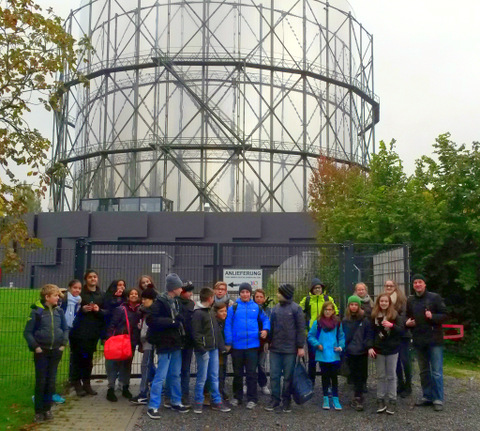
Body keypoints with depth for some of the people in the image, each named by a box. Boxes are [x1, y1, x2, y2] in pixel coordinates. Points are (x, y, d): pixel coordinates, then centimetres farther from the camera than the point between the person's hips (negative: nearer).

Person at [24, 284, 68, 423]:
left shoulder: (59, 311, 3)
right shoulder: (37, 311, -9)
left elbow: (65, 329, 11)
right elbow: (27, 332, -6)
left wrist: (63, 343, 0)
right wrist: (35, 346, -13)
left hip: (56, 351, 4)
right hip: (41, 351, -4)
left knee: (51, 381, 10)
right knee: (41, 381, 2)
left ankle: (47, 409, 21)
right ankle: (39, 411, 11)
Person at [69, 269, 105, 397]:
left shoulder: (101, 295, 11)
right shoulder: (80, 293, -1)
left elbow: (107, 313, 9)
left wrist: (99, 310, -10)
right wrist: (82, 309, -17)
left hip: (93, 331, 3)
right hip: (79, 331, -3)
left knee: (89, 357, 7)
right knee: (78, 357, -1)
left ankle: (86, 383, 17)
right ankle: (77, 384, 9)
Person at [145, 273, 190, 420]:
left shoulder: (175, 302, 12)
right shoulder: (160, 302, -14)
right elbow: (151, 320, -22)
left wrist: (180, 319, 1)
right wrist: (172, 322, -19)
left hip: (176, 343, 8)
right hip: (165, 344, -8)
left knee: (175, 375, 16)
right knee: (161, 376, -3)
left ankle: (176, 402, 28)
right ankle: (153, 406, 5)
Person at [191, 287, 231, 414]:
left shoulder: (210, 312, 16)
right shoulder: (198, 313, -11)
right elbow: (196, 333, -15)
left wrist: (221, 345, 12)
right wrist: (202, 349, -18)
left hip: (214, 349, 8)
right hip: (204, 350, -8)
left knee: (214, 376, 12)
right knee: (202, 378, 1)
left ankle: (216, 401, 19)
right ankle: (198, 403, 13)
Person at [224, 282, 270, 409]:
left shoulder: (256, 307, 4)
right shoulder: (233, 307, -1)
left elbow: (265, 319, 16)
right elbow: (228, 325, -2)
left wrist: (265, 329, -2)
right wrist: (228, 342, -6)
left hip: (252, 345, 0)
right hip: (237, 345, 0)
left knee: (251, 372, 3)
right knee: (237, 373, 13)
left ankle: (252, 399, 14)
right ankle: (237, 397, 27)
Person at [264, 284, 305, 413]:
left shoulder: (296, 308, -6)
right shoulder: (276, 308, 8)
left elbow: (301, 328, -7)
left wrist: (300, 346, -9)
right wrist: (269, 341, 11)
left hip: (290, 349, -4)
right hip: (275, 348, 4)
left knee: (288, 376, 5)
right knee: (274, 375, 6)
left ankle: (286, 402, 17)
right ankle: (275, 400, 18)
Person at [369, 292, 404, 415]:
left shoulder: (395, 315, -4)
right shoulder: (374, 316, 0)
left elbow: (401, 330, -7)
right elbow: (370, 332, 2)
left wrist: (391, 325, -25)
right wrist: (370, 347, -6)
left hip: (392, 349, -1)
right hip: (378, 349, 1)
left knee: (391, 376, 5)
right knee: (380, 376, 8)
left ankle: (392, 401, 12)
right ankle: (380, 400, 16)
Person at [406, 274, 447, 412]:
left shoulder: (435, 297, -5)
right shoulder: (410, 300, 9)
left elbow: (444, 315, -5)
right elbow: (407, 317, 21)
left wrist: (432, 316, -22)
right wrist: (407, 323, 0)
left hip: (434, 339, -5)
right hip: (419, 341, 5)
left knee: (436, 372, -3)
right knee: (424, 371, 14)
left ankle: (438, 399, 5)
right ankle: (427, 396, 24)